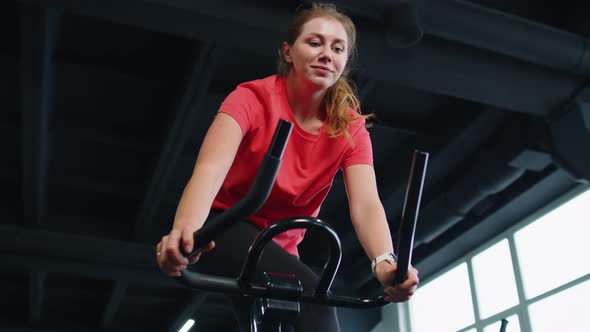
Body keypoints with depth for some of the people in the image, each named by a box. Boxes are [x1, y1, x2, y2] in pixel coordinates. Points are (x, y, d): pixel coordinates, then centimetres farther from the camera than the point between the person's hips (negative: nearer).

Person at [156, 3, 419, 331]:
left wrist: (385, 262, -45)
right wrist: (186, 229, -56)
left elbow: (366, 204, -24)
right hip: (225, 229, -5)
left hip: (279, 247, 5)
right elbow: (210, 168, -35)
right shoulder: (253, 98, -18)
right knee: (310, 295, -28)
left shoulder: (350, 128, -9)